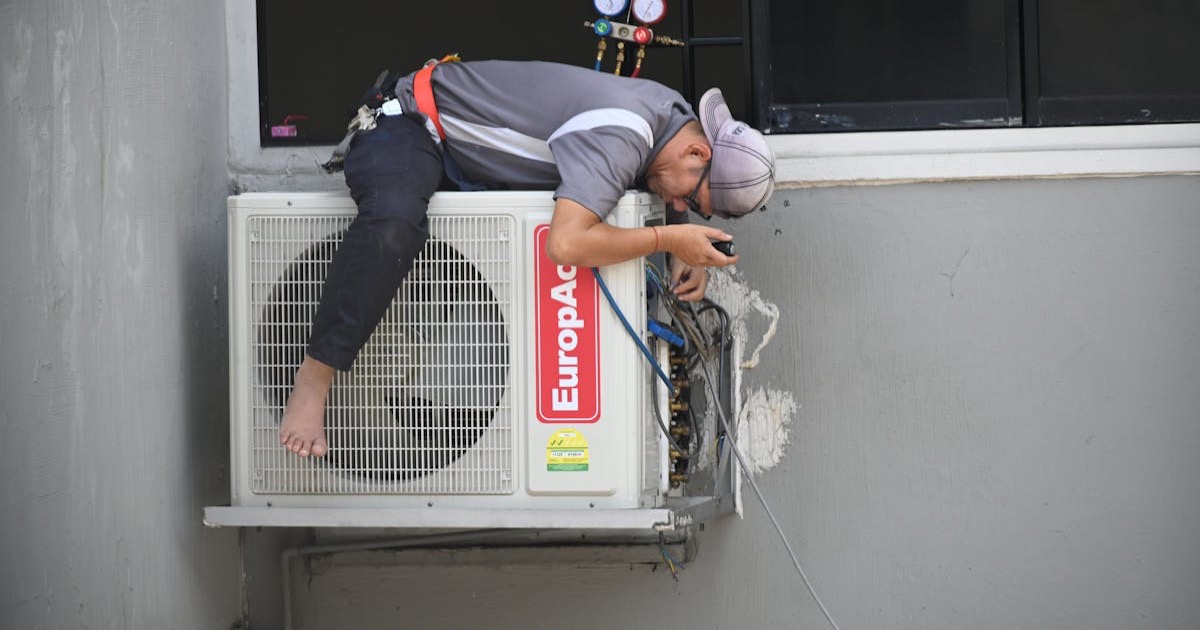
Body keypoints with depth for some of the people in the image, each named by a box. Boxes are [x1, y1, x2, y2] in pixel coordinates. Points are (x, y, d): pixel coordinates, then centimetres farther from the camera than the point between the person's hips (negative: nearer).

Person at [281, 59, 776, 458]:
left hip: (468, 151, 10)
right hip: (411, 126, -10)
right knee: (393, 224, -40)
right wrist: (667, 238, -30)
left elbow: (670, 203, 17)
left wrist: (685, 258, -5)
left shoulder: (675, 114, -3)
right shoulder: (623, 134, -33)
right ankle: (312, 382, -32)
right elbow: (565, 245, -44)